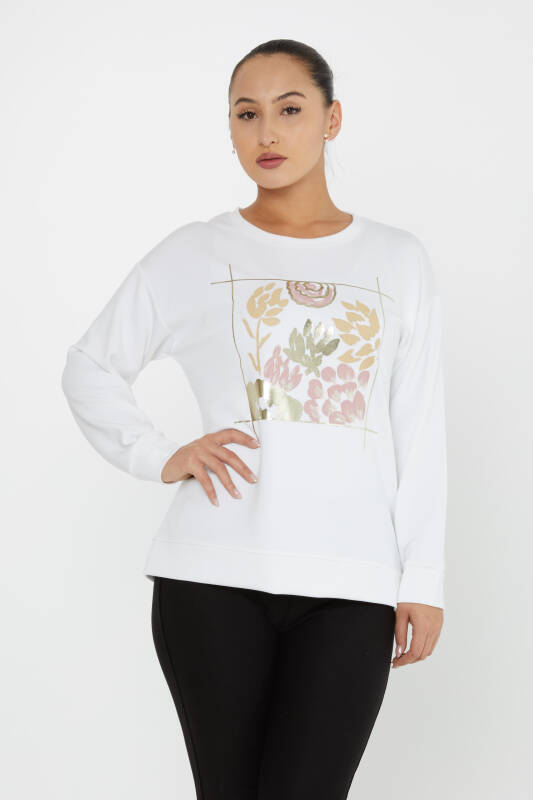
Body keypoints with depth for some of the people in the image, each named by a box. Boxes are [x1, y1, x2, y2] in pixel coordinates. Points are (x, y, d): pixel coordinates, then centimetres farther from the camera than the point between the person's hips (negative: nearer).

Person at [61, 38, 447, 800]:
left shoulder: (399, 260, 11)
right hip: (215, 575, 0)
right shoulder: (193, 254, 8)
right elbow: (91, 368, 15)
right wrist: (160, 457, 0)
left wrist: (423, 580, 4)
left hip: (350, 584, 0)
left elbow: (420, 432, 10)